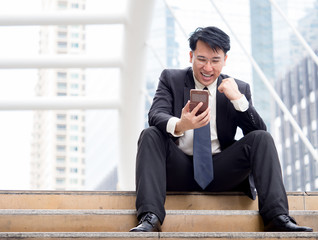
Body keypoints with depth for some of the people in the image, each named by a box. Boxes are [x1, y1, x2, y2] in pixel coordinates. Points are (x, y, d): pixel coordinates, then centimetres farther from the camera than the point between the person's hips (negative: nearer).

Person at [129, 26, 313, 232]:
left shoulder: (239, 89, 12)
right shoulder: (171, 79, 9)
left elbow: (258, 131, 1)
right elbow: (156, 115, -9)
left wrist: (238, 99, -15)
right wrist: (179, 125, -33)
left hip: (219, 173, 1)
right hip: (180, 170, 0)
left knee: (262, 138, -19)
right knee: (150, 134, -25)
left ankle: (277, 218, -31)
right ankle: (150, 218, -39)